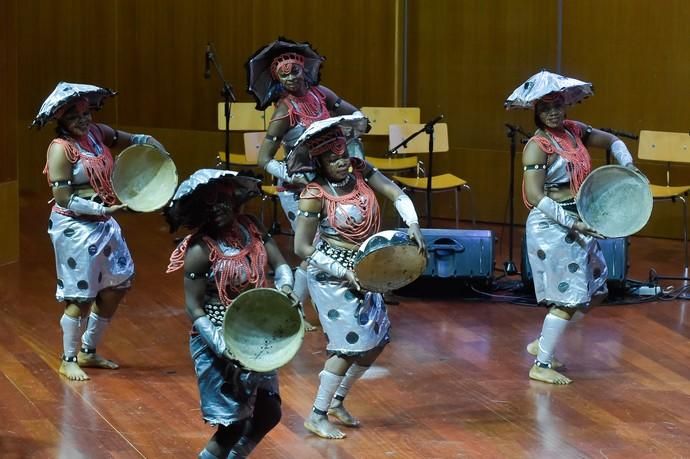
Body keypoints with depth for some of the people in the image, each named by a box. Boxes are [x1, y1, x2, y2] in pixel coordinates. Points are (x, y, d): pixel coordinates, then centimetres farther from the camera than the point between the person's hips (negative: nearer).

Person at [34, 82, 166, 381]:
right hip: (74, 228, -8)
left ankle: (88, 352, 29)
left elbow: (132, 140, 16)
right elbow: (63, 199, -21)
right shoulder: (60, 149, -18)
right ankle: (68, 361, 15)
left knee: (116, 286, 13)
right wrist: (103, 209, -25)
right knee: (81, 296, -2)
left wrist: (158, 150, -3)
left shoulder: (97, 133, 2)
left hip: (103, 224, 8)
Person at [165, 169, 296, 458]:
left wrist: (285, 286, -21)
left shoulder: (251, 228, -1)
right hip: (217, 341, -7)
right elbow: (194, 309, -17)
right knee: (235, 422, -2)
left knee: (269, 413, 16)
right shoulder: (200, 250, -18)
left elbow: (280, 265, 3)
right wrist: (222, 346, -27)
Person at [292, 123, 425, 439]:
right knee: (353, 343, -10)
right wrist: (342, 271, -22)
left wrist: (413, 225, -24)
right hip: (331, 272, -7)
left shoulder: (359, 170, -5)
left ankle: (336, 402, 26)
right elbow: (302, 248, -17)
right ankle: (317, 416, 0)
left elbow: (397, 195, -6)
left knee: (377, 339, 10)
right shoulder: (315, 194, -20)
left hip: (362, 269, 7)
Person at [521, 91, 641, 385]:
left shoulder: (574, 131, 7)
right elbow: (535, 197, -21)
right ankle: (541, 366, 4)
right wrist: (572, 223, -25)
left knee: (594, 291, 14)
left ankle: (542, 344, 25)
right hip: (552, 226, -8)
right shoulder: (537, 146, -15)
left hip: (577, 222, 8)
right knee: (567, 296, -7)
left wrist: (627, 165, 1)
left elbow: (612, 141, 21)